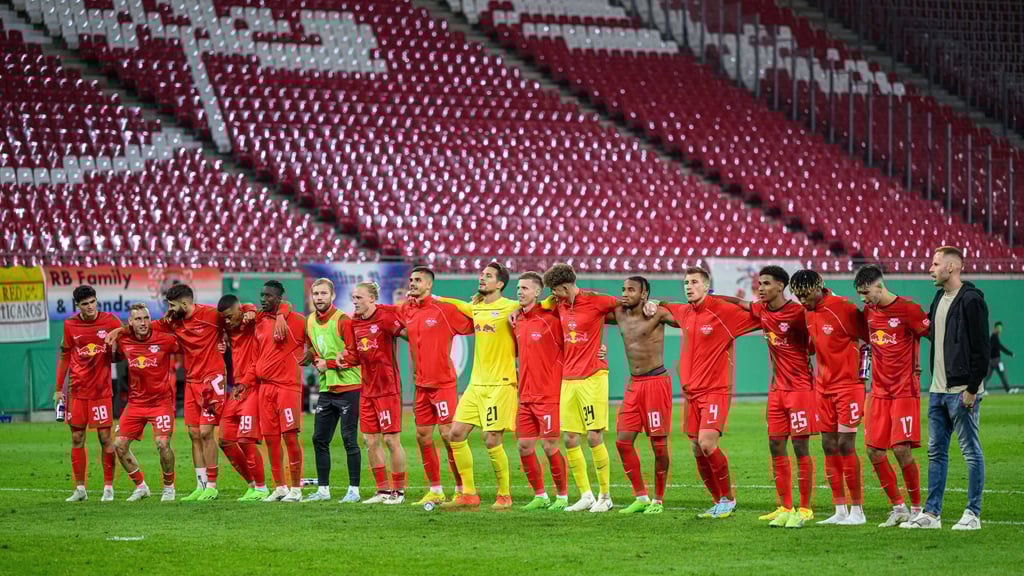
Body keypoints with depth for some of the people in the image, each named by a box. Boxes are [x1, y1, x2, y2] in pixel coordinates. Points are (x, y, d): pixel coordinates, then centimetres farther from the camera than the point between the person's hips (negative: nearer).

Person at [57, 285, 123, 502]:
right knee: (77, 438, 4)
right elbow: (64, 357, 10)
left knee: (105, 437, -3)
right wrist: (59, 389, 10)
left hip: (101, 389, -2)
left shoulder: (110, 321, -3)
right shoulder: (70, 325, 2)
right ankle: (80, 489, 12)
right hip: (77, 390, 2)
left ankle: (108, 488, 4)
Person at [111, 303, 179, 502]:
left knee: (163, 444, -16)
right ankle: (141, 487, 16)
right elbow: (115, 356, 21)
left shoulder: (165, 340, -11)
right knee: (119, 445, 0)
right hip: (136, 401, 4)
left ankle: (169, 487, 7)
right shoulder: (124, 342, -1)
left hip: (161, 400, -4)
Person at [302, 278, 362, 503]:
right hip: (326, 389, 7)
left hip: (348, 388, -7)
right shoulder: (310, 321, 10)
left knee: (349, 439, -6)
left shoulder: (342, 320, -11)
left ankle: (354, 490, -1)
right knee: (319, 439, 7)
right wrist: (315, 360, 2)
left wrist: (328, 364, -11)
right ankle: (323, 489, 15)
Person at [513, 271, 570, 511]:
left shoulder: (549, 319, -11)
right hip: (525, 396, 7)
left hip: (548, 395, -7)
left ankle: (562, 496, 7)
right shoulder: (518, 322, 10)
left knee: (550, 447, -5)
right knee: (525, 447, 7)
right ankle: (540, 496, 18)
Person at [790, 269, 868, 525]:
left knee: (845, 444, -9)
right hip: (823, 387, 7)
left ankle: (857, 510, -3)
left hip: (848, 385, -7)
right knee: (829, 446, 5)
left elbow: (869, 339, -10)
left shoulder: (842, 308, -16)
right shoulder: (807, 313, 7)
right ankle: (840, 511, 10)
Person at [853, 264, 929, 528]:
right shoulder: (868, 312, 8)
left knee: (901, 449, -13)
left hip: (905, 390, -6)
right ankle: (898, 508, 12)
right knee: (874, 450, 1)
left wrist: (918, 366, -7)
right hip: (879, 390, 6)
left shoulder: (907, 309, -11)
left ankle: (916, 509, 1)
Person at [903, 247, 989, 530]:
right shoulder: (939, 299, 15)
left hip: (961, 390, -9)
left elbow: (981, 349, -15)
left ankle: (973, 514, 2)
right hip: (938, 390, 9)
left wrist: (972, 389, -17)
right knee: (936, 451, 10)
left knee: (971, 451, -2)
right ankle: (931, 512, 14)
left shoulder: (971, 300, -12)